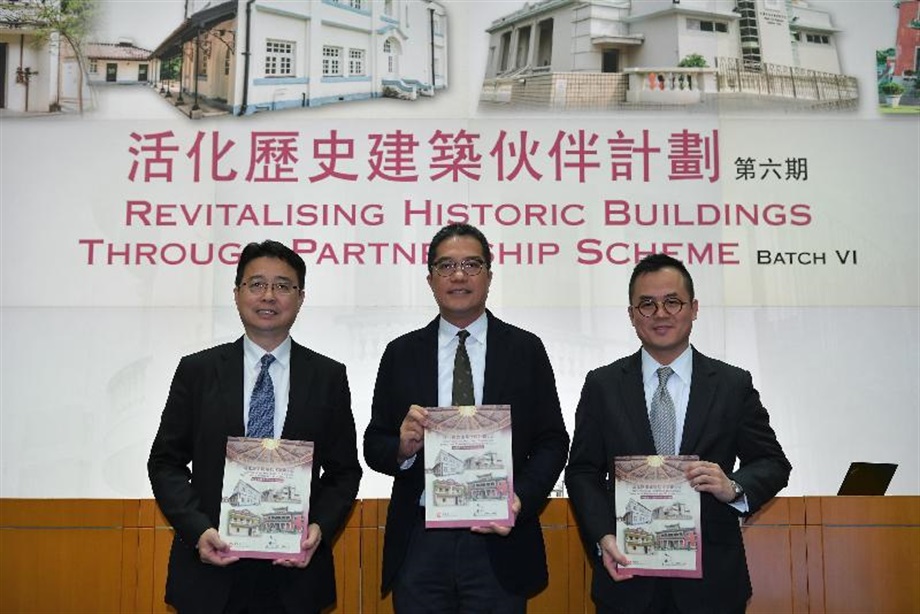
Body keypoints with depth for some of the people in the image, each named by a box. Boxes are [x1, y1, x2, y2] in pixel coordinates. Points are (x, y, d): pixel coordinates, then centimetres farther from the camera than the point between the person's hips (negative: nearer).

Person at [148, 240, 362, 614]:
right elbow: (165, 463, 3)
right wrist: (198, 530, -10)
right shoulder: (197, 371, 2)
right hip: (210, 568, 0)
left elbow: (344, 470, 4)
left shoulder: (328, 377, 2)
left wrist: (320, 528, -11)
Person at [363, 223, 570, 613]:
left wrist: (522, 500, -13)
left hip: (499, 544, -1)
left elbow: (552, 441, 3)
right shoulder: (401, 354, 5)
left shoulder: (526, 349, 3)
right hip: (420, 545, 1)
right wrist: (402, 447, -15)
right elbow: (374, 446, 6)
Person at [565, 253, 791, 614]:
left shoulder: (734, 385, 2)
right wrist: (602, 538, -12)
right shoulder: (602, 386, 2)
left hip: (712, 578, 0)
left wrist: (733, 488, -17)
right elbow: (583, 472, 2)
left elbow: (773, 464, 4)